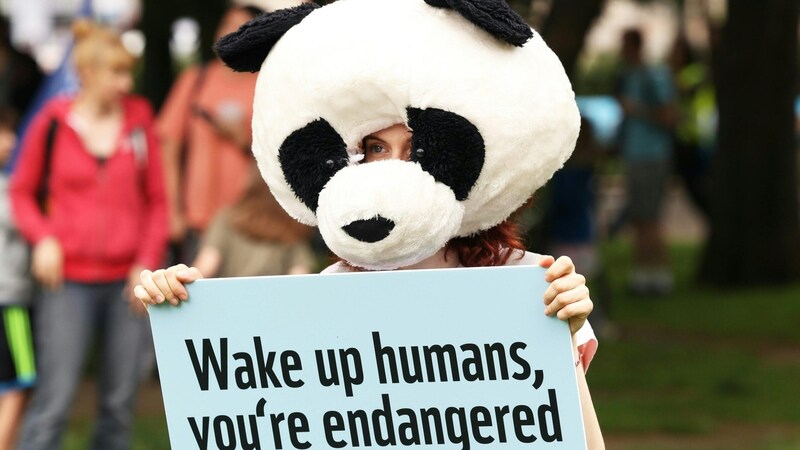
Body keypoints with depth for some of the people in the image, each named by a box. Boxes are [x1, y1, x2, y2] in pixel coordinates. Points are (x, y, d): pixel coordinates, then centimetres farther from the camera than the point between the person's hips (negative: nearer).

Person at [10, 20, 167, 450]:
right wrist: (42, 238, -9)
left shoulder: (138, 121, 3)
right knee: (55, 397, -8)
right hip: (69, 280, -3)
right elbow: (22, 191, 7)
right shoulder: (54, 123, -3)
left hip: (126, 281, 3)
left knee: (120, 400, 6)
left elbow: (156, 200, 10)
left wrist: (148, 261, 0)